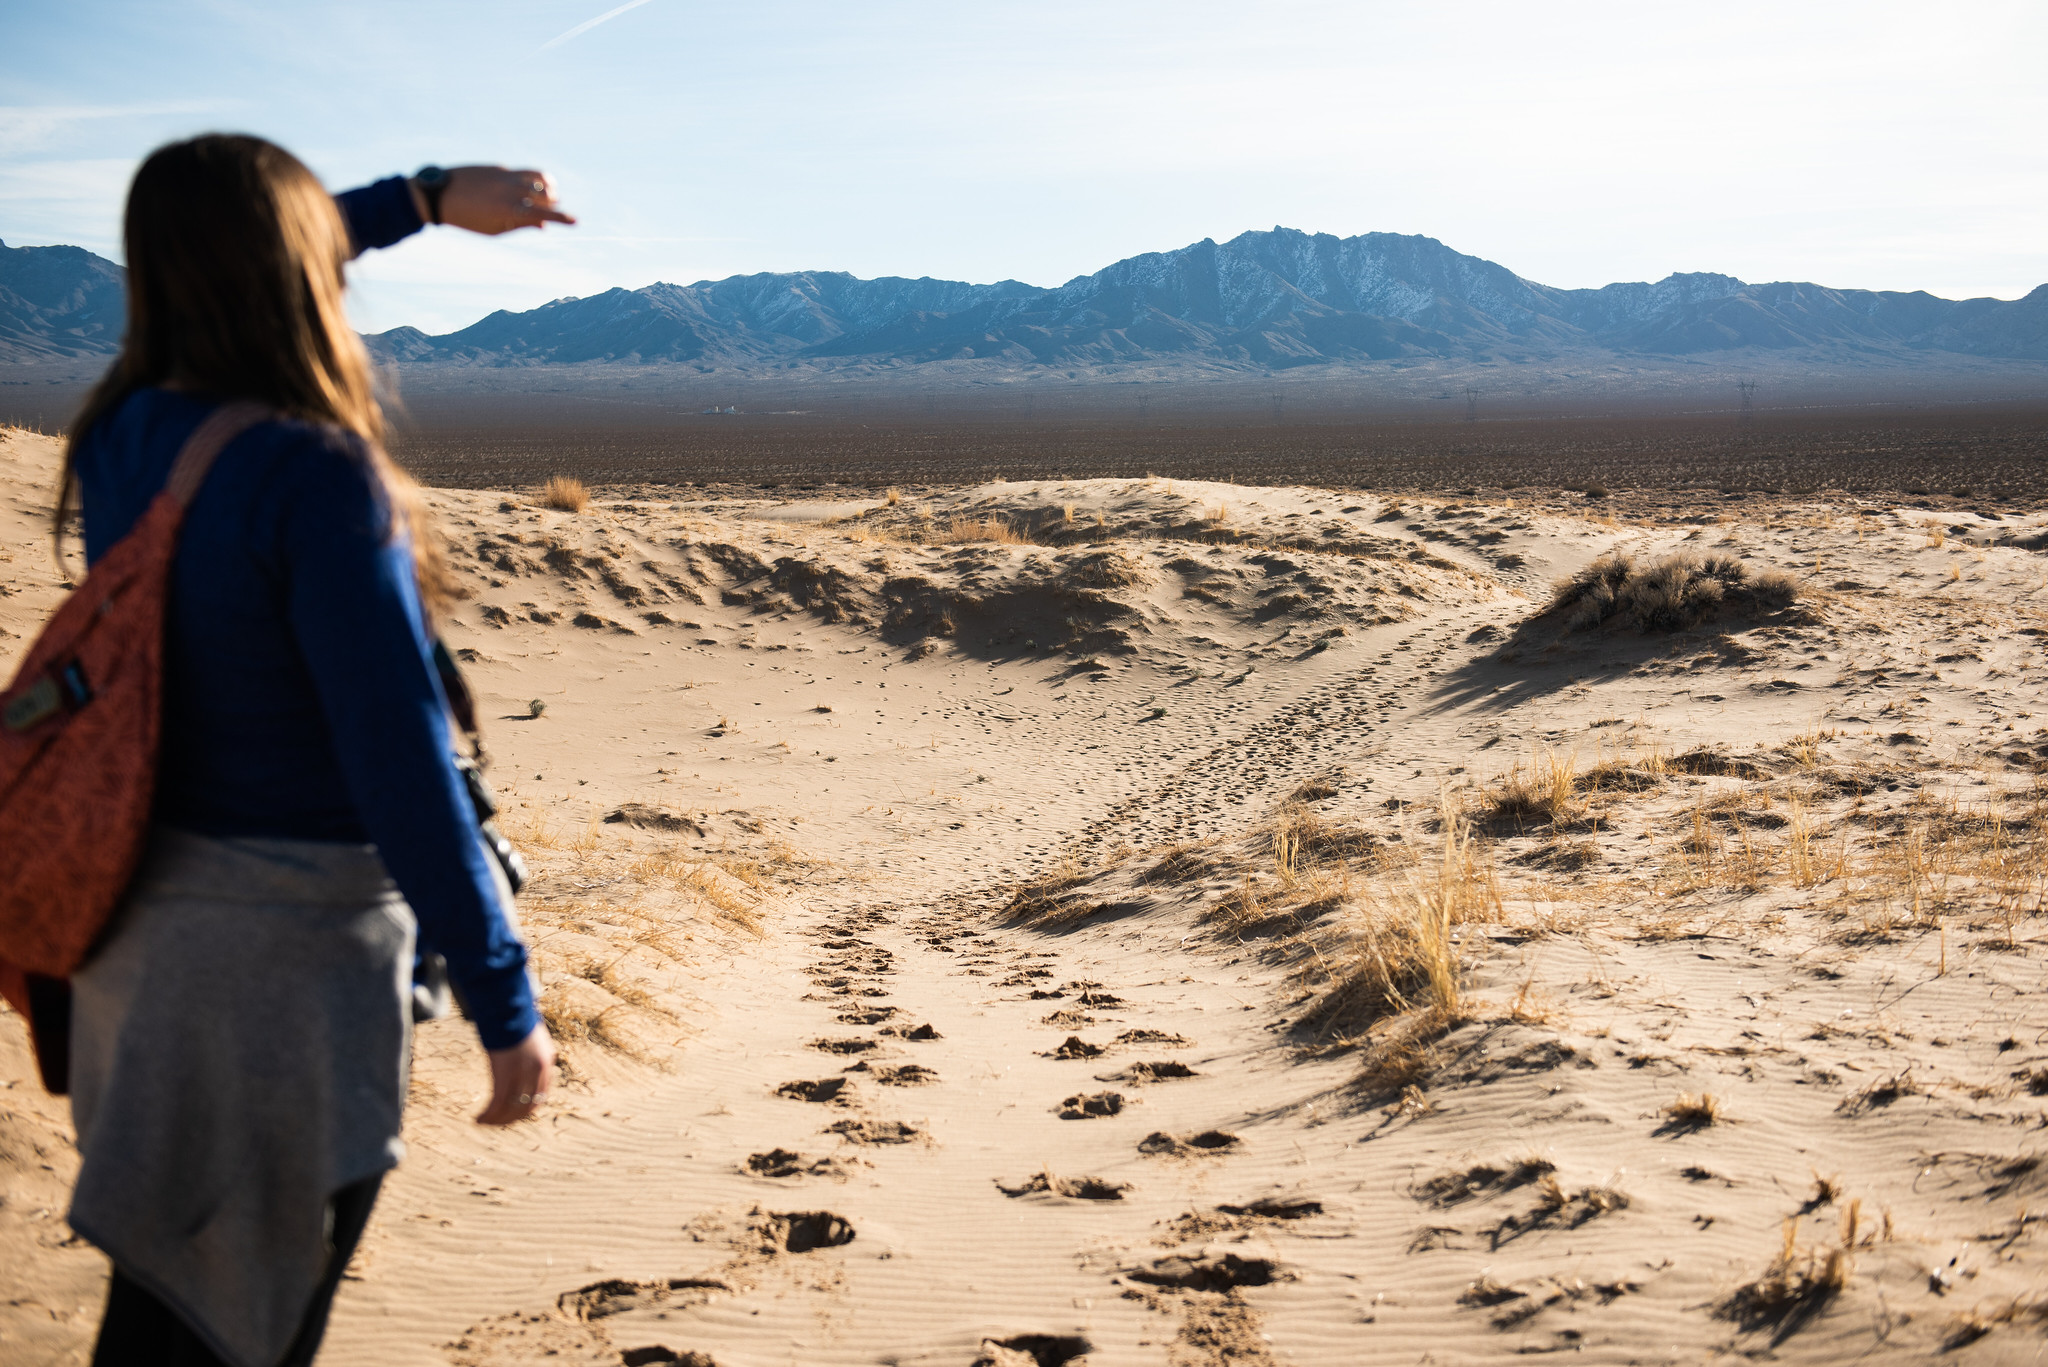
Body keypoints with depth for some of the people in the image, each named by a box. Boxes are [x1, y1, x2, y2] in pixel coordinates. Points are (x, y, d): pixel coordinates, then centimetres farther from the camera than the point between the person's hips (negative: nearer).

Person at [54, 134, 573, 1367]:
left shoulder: (119, 433, 1)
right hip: (292, 940, -7)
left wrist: (428, 197, 28)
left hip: (140, 918, 7)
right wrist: (504, 1001, -18)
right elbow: (401, 760, -23)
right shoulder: (317, 478, -22)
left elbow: (226, 281, 23)